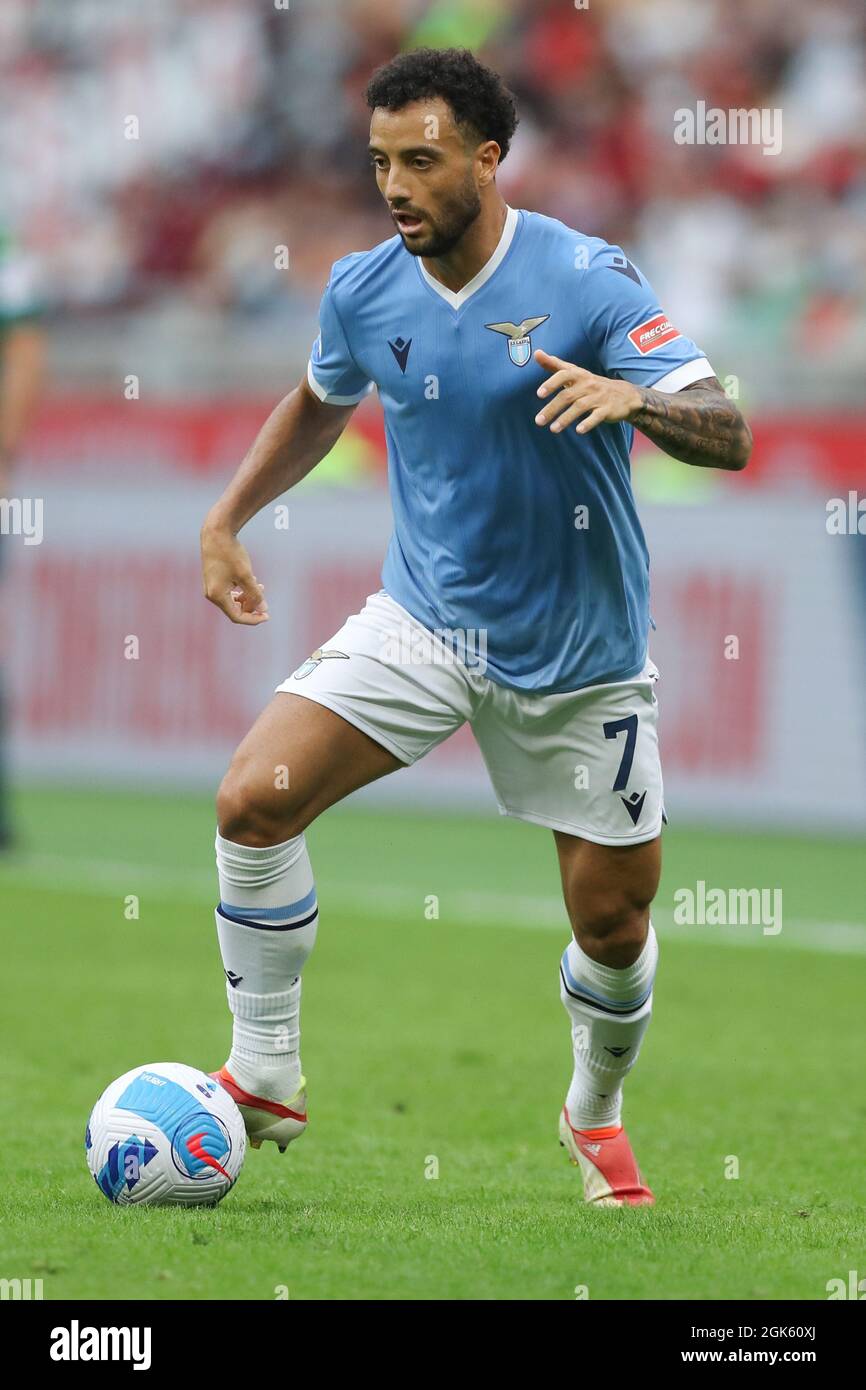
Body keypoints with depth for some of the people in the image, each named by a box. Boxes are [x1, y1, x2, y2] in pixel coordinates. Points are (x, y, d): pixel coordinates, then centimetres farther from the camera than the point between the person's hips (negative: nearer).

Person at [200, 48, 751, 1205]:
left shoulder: (587, 281, -17)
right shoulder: (363, 291, -3)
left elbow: (728, 435, -22)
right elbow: (321, 403, 20)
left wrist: (631, 398, -42)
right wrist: (228, 519, 12)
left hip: (578, 653, -3)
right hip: (423, 621, 3)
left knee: (614, 923, 4)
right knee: (254, 802, -17)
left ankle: (596, 1117, 35)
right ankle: (264, 1081, -2)